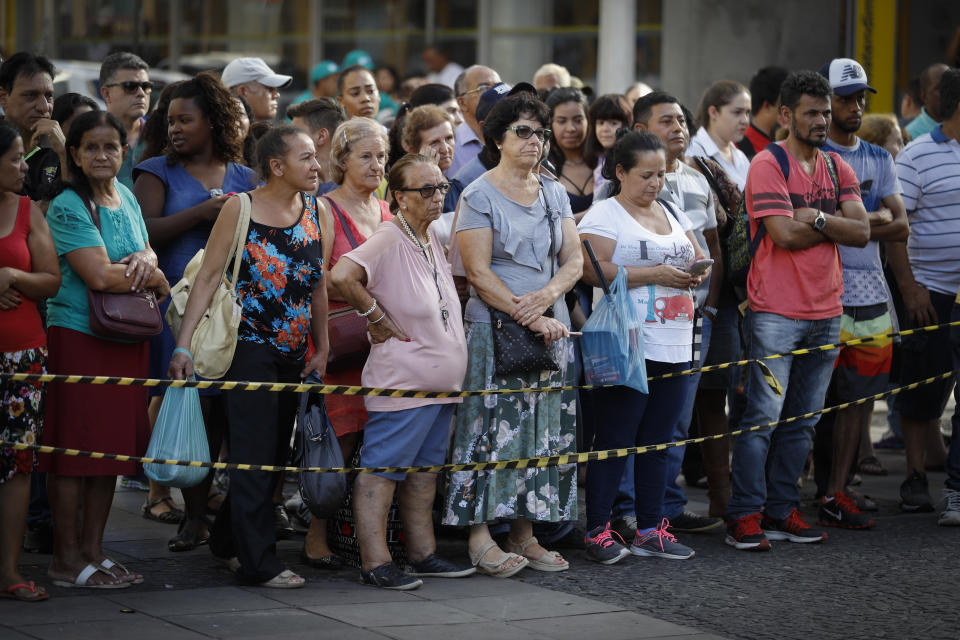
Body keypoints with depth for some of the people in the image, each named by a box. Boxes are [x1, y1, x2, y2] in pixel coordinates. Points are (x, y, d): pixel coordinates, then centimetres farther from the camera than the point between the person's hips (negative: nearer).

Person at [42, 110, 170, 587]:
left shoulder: (125, 197, 14)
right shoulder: (68, 207, -10)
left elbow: (146, 250, 19)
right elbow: (99, 275, -19)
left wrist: (143, 259, -5)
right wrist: (154, 278, -6)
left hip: (126, 340, 8)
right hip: (77, 337, -8)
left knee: (112, 447, 10)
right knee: (73, 447, -5)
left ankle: (93, 551, 18)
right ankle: (66, 560, 0)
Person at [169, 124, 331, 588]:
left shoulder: (317, 212, 8)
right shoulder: (241, 208, -6)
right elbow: (209, 276, -7)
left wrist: (321, 348, 13)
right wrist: (183, 345, -13)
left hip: (294, 353, 6)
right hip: (250, 346, -6)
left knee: (276, 451, 10)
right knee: (254, 454, -6)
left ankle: (226, 541, 26)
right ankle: (260, 562, -3)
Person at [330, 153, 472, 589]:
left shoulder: (433, 238, 12)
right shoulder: (388, 240, -16)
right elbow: (341, 276, -32)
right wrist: (376, 317, -19)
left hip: (441, 382, 9)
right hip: (402, 384, -9)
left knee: (425, 469, 15)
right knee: (382, 468, -4)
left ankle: (423, 554, 23)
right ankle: (375, 563, -3)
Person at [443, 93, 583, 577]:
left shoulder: (554, 194, 13)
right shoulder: (479, 196, -5)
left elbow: (574, 260, 8)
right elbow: (479, 272, -11)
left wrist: (547, 295, -13)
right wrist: (530, 318, -16)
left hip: (551, 328, 6)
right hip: (494, 327, -6)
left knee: (544, 430, 4)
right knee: (491, 426, -7)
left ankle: (524, 533, 10)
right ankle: (480, 537, -4)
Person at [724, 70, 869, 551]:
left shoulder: (837, 169, 13)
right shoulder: (768, 165, -7)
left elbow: (861, 233, 3)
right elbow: (785, 233, -17)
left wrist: (817, 218, -12)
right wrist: (836, 224, -2)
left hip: (825, 313, 6)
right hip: (775, 312, -6)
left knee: (802, 419, 9)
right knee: (763, 416, -7)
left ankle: (781, 510, 16)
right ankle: (744, 515, -2)